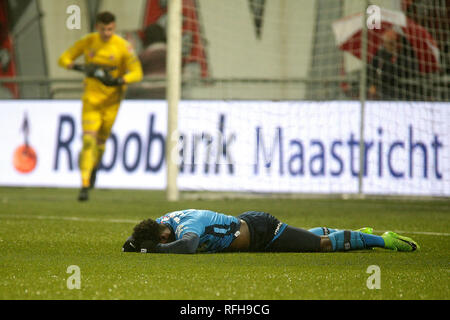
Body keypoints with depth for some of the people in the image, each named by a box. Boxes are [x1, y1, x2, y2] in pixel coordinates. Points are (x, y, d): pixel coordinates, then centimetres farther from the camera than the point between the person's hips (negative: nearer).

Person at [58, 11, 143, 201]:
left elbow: (137, 73, -13)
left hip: (111, 101, 0)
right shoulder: (88, 42, -4)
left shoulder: (123, 47, -11)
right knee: (88, 140, -15)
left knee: (101, 140, 13)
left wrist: (118, 81, -32)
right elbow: (63, 59, 1)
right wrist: (80, 67, -20)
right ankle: (85, 186, -19)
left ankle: (94, 166, 47)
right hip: (91, 98, 0)